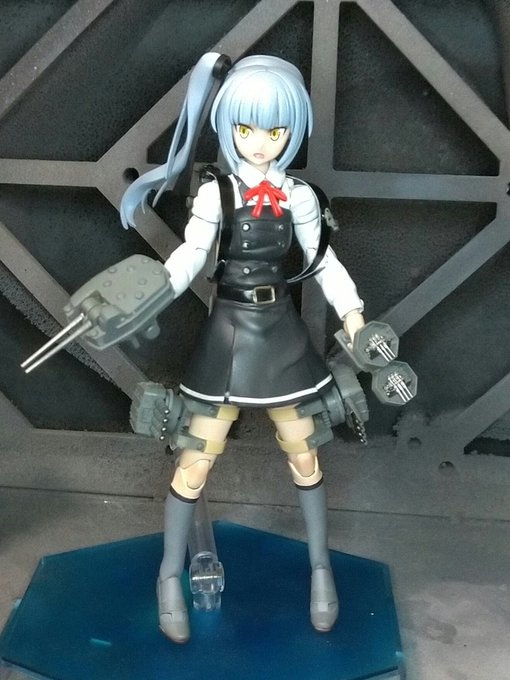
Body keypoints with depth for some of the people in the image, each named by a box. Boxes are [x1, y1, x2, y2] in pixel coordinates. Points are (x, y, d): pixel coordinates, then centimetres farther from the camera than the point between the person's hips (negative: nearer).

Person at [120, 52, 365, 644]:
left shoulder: (299, 197, 0)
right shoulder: (214, 194, -7)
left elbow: (324, 262, 5)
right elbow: (189, 257, -15)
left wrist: (354, 318, -4)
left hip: (283, 333, 3)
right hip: (228, 333, -2)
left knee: (303, 456, 13)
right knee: (195, 461, 2)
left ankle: (320, 567, 34)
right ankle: (170, 576, 23)